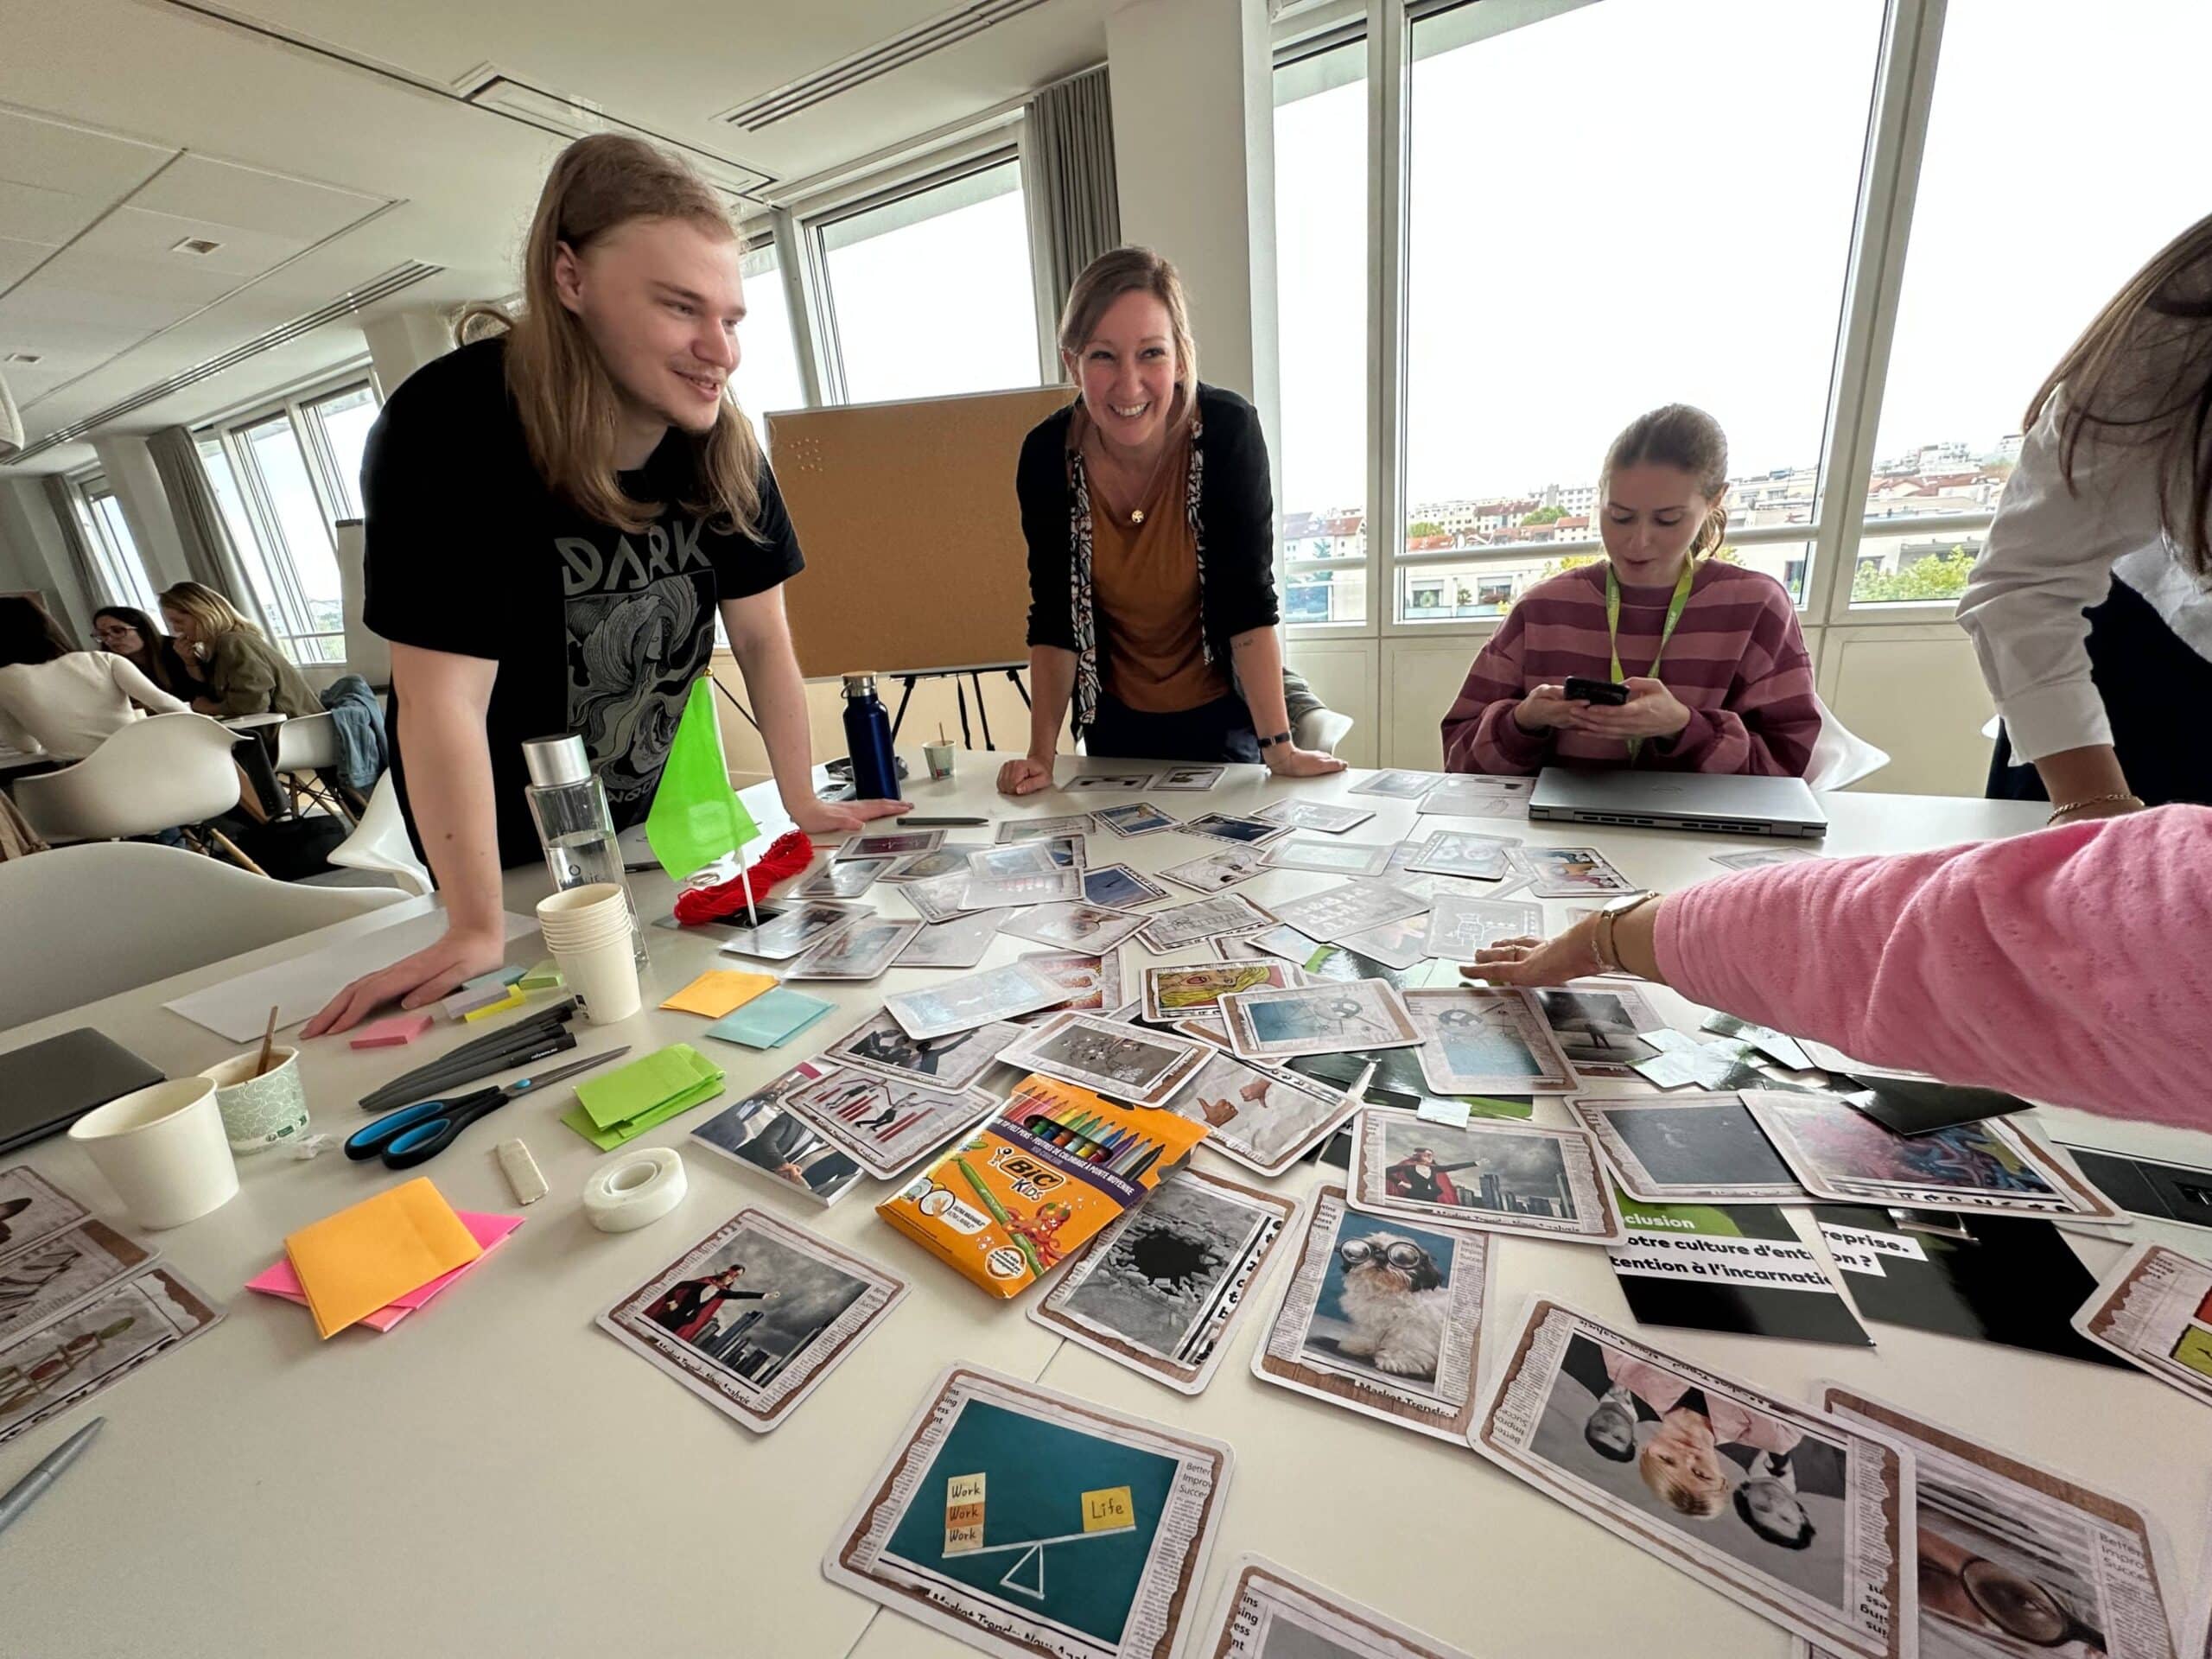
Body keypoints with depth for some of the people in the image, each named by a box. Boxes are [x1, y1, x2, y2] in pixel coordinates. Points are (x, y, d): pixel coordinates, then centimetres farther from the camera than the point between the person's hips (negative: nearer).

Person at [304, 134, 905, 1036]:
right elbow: (443, 700, -29)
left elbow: (761, 635, -9)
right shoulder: (451, 430, -28)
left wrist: (804, 804, -9)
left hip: (660, 815, 5)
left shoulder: (720, 438, -13)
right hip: (513, 845, -4)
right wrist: (476, 932, -26)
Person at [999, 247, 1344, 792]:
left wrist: (1279, 748, -24)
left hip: (1222, 716, -2)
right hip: (1115, 723, 2)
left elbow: (1249, 600, -21)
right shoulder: (1047, 454, -17)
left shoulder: (1227, 430, -22)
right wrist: (1041, 756, -16)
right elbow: (1052, 619, -11)